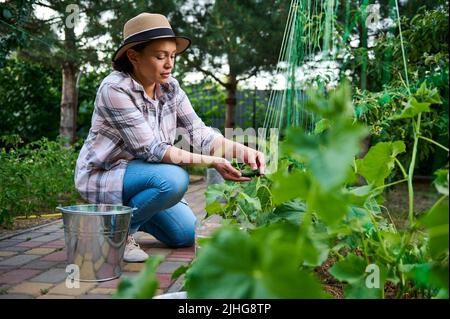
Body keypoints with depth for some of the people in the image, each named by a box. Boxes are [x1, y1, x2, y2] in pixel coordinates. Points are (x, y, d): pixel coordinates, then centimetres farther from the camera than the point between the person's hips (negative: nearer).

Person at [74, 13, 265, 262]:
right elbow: (150, 149, -29)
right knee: (174, 178, -32)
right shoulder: (115, 89, -25)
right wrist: (212, 162, -33)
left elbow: (199, 133, -9)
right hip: (102, 176, -7)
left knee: (187, 235, 2)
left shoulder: (170, 87, -4)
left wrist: (243, 150, -26)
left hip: (138, 172, 7)